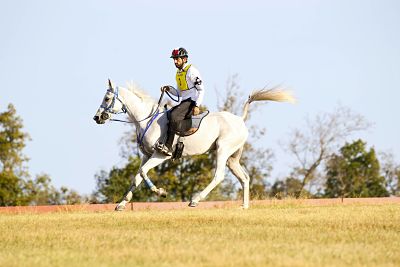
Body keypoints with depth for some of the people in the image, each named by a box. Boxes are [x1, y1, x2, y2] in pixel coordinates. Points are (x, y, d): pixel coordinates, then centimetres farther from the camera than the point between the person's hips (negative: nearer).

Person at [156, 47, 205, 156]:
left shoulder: (191, 71, -7)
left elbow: (201, 89, -12)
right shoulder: (178, 72, 20)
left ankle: (168, 147, -38)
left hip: (192, 102, -10)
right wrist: (169, 89, 6)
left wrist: (197, 106, -21)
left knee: (173, 116, -30)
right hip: (184, 102, 10)